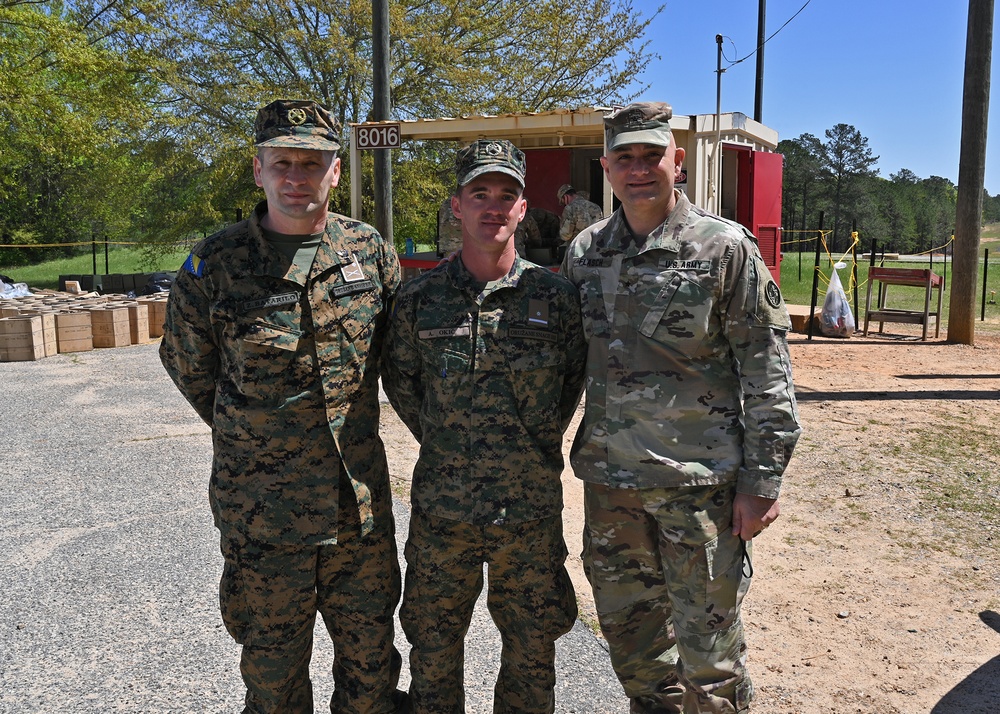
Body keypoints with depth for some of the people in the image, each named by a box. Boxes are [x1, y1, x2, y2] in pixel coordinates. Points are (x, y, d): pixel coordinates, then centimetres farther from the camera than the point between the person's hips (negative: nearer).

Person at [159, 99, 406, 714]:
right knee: (273, 663, 14)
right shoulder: (216, 263, -9)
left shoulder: (372, 251, -1)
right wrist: (254, 435, 10)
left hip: (362, 498, 2)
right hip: (262, 506, -2)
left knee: (371, 646, 17)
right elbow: (186, 364, 6)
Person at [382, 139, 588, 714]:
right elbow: (399, 381, 9)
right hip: (442, 509, 1)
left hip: (532, 509, 0)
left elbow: (575, 378, 9)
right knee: (434, 648, 16)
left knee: (533, 646, 16)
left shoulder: (557, 296, -4)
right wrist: (442, 445, 8)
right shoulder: (420, 298, -4)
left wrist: (540, 443, 7)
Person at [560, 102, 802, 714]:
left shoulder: (726, 248, -5)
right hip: (609, 478, 5)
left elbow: (766, 371, -6)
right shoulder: (585, 252, 8)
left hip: (701, 479, -4)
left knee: (708, 650, 5)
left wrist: (763, 479, -9)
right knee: (628, 632, 18)